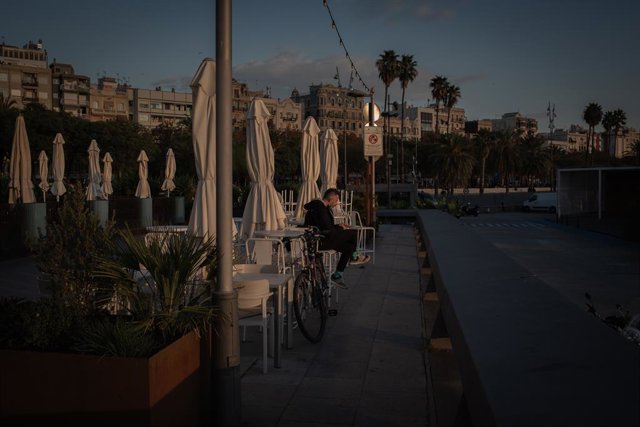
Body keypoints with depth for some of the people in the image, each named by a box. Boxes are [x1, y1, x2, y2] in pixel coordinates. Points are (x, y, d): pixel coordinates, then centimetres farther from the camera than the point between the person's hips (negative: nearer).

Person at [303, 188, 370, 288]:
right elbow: (326, 228, -22)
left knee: (349, 247, 14)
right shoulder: (319, 208, -18)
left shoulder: (321, 206, 15)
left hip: (321, 239, 11)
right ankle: (354, 257, 17)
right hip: (319, 241, -11)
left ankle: (337, 275, 16)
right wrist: (340, 229, -6)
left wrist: (338, 226, 12)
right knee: (353, 233, -9)